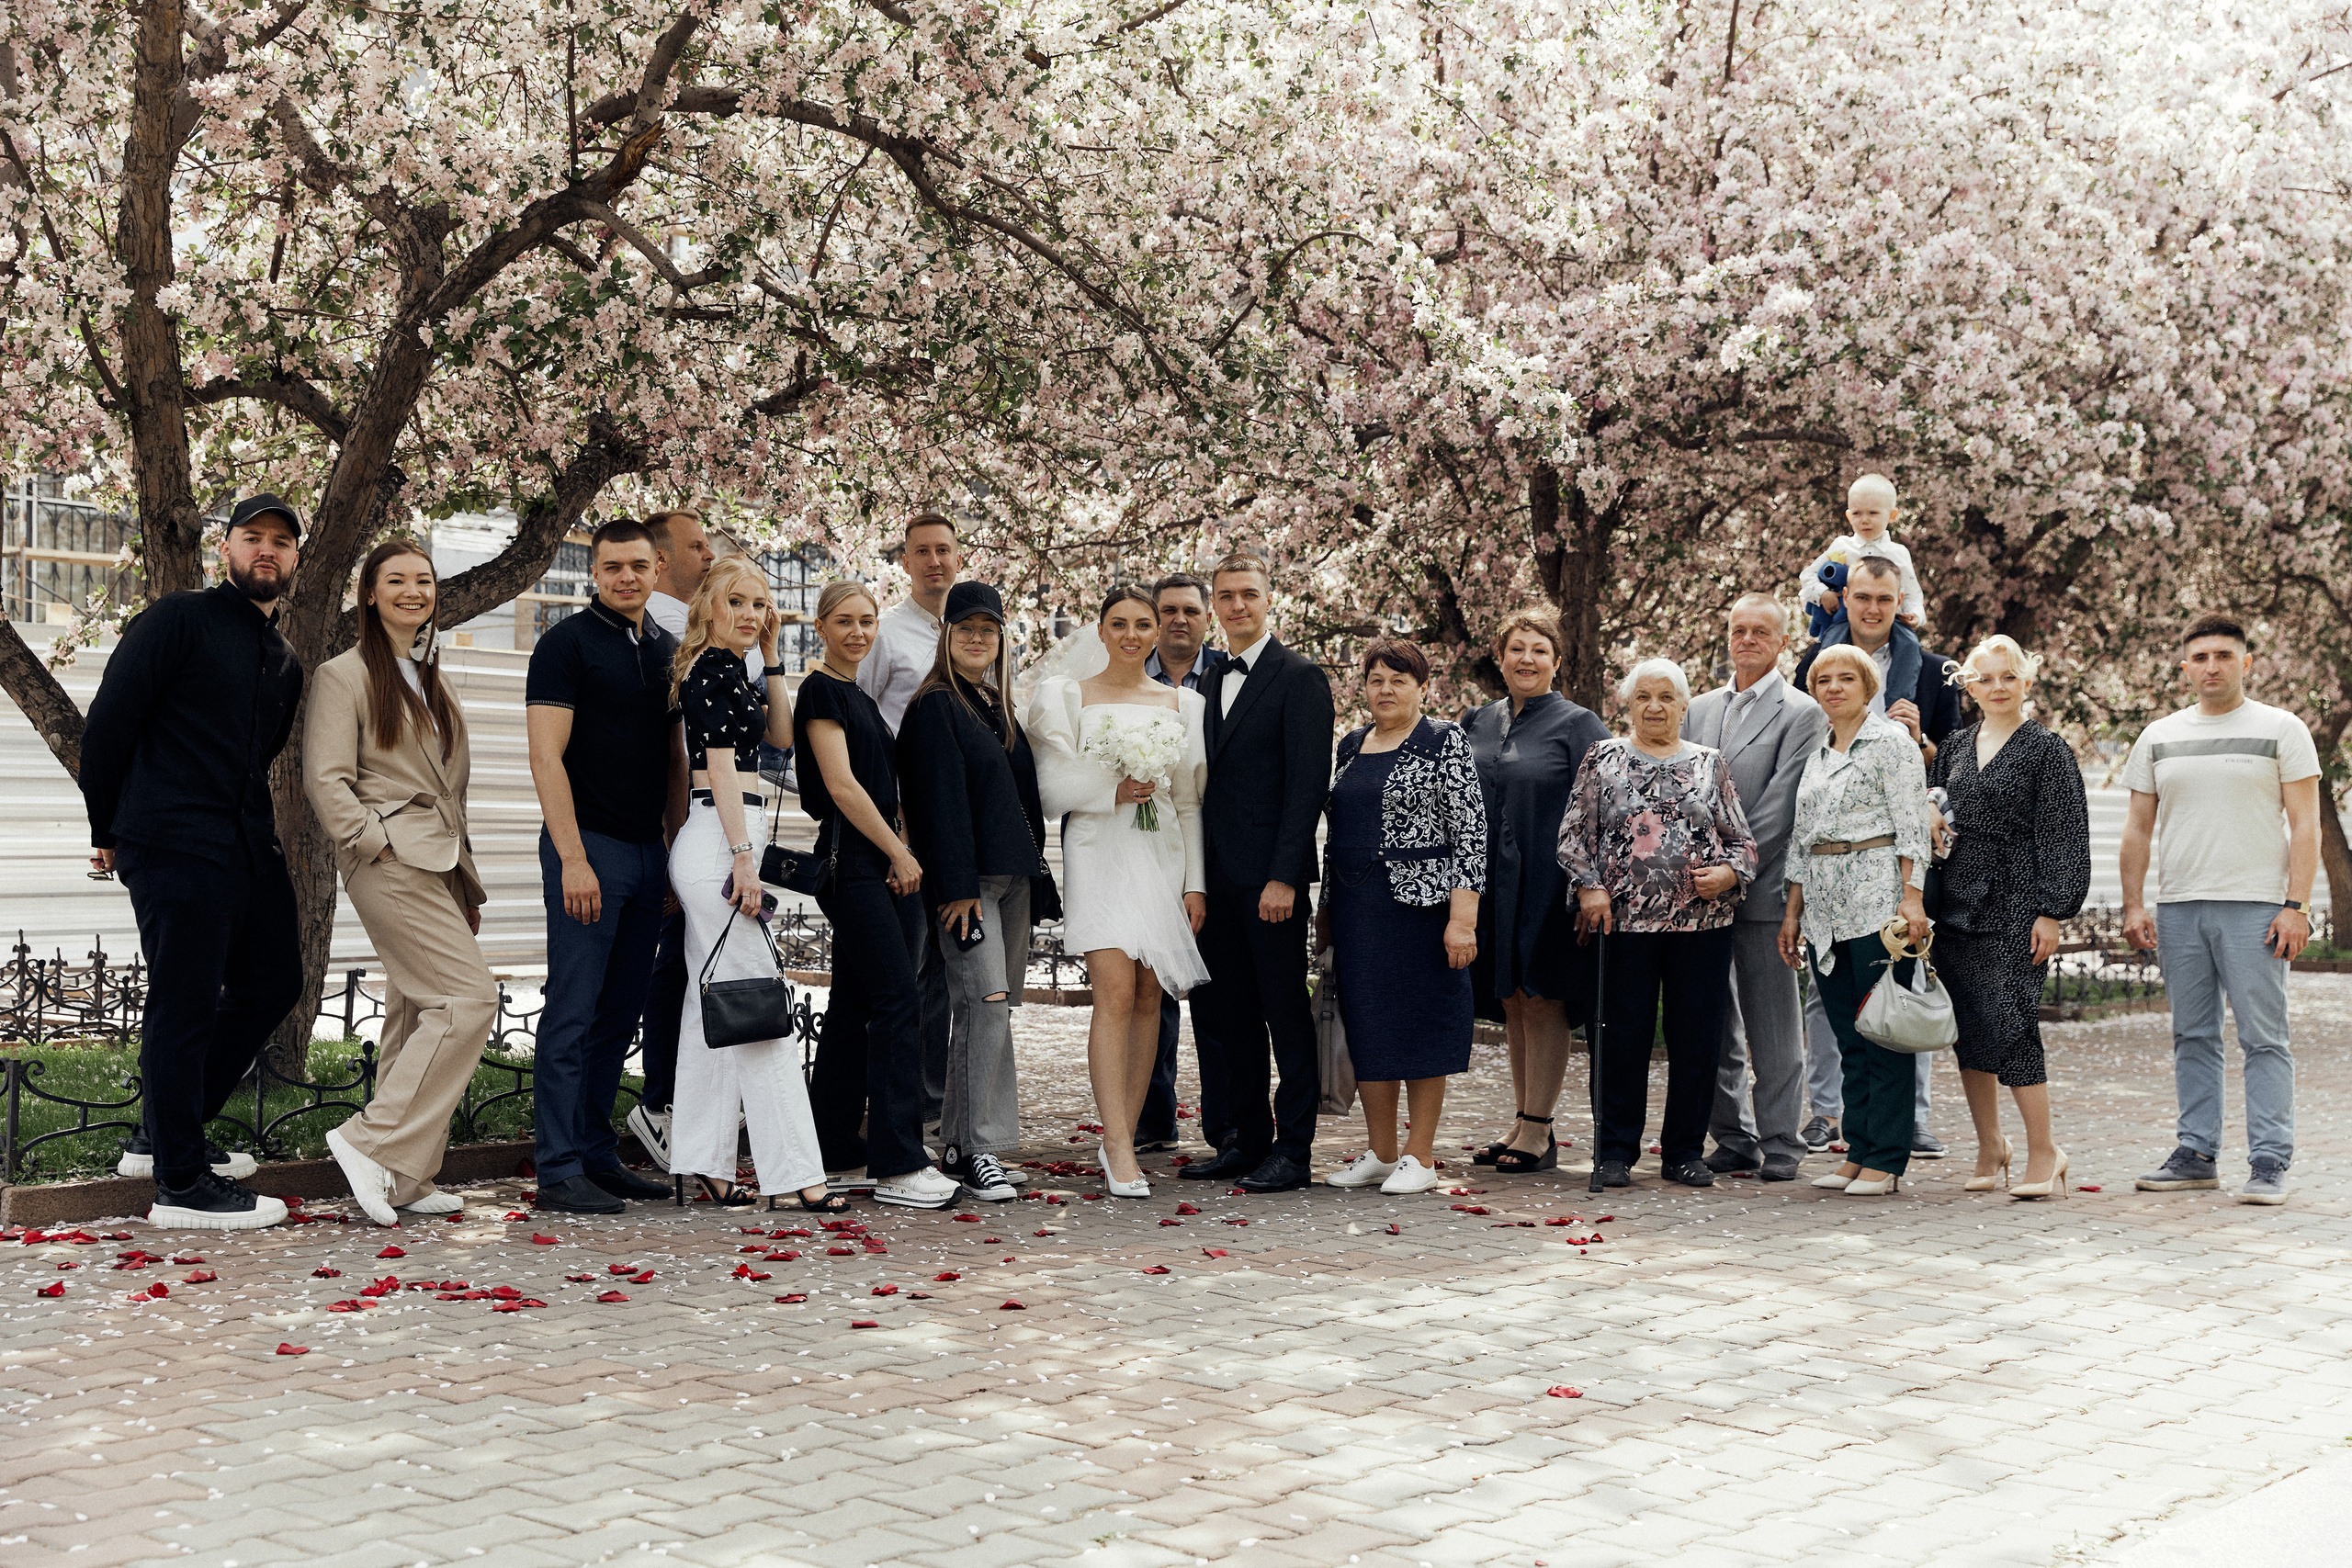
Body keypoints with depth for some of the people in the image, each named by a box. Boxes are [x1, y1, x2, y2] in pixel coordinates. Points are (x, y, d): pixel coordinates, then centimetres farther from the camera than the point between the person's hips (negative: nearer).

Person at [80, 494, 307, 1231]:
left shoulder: (285, 664, 18)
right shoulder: (177, 620, -3)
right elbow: (108, 722, -5)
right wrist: (109, 831, 0)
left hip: (250, 848, 8)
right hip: (175, 847, -8)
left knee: (271, 984, 12)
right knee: (185, 1004, -5)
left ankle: (164, 1134, 26)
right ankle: (179, 1183, 2)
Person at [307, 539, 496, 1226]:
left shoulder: (430, 678, 22)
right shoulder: (344, 675, -3)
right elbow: (325, 780, -10)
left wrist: (469, 882, 22)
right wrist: (377, 841, -17)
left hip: (439, 863, 8)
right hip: (392, 861, -8)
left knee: (418, 1014, 7)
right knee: (471, 996, -17)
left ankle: (403, 1180, 10)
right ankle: (372, 1141, -13)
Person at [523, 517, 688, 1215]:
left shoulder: (667, 650, 15)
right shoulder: (567, 644, -5)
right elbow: (546, 756, -11)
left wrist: (679, 847, 12)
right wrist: (572, 857, -17)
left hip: (648, 850, 7)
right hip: (589, 845, -7)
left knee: (621, 1012, 10)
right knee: (574, 1011, -6)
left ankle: (597, 1152, 18)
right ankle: (560, 1171, -3)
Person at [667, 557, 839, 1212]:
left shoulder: (716, 669, 18)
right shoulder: (718, 667, -11)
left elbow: (780, 734, 22)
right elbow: (721, 766, -17)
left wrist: (770, 657, 16)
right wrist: (743, 856, -20)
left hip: (705, 845, 10)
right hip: (719, 839, -10)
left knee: (712, 1007, 11)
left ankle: (704, 1164, 14)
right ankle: (797, 1171, -8)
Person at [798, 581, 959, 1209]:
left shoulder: (858, 697, 20)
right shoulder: (821, 691, -7)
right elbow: (841, 786, -13)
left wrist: (901, 851, 12)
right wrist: (899, 852, -9)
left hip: (881, 863, 9)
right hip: (852, 864, -9)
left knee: (854, 1009, 11)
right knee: (899, 1005, -13)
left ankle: (835, 1147, 17)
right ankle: (898, 1164, -14)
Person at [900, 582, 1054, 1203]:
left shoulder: (999, 707, 19)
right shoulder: (935, 706, -6)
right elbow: (941, 801, -13)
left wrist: (1035, 866, 16)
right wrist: (959, 886, -18)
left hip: (1013, 876, 8)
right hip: (966, 878, -8)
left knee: (986, 1011, 7)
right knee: (988, 1001, -14)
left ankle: (958, 1143, 12)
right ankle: (979, 1147, -9)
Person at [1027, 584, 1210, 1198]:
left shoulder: (1183, 704, 13)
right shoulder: (1068, 696, 6)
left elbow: (1190, 802, 12)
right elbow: (1056, 785, 1)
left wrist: (1195, 883, 6)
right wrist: (1115, 791, -14)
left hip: (1163, 855, 4)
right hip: (1101, 852, -3)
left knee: (1148, 997, 2)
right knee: (1115, 993, -15)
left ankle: (1121, 1138, 10)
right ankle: (1118, 1148, -15)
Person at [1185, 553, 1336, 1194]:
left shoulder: (1300, 677, -5)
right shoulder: (1212, 682, 17)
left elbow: (1309, 782, -12)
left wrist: (1284, 876, -18)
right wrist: (1197, 876, 10)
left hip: (1270, 876, -7)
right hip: (1219, 877, 7)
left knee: (1286, 1011, -2)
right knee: (1232, 1014, 11)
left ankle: (1292, 1152, 2)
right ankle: (1248, 1140, 19)